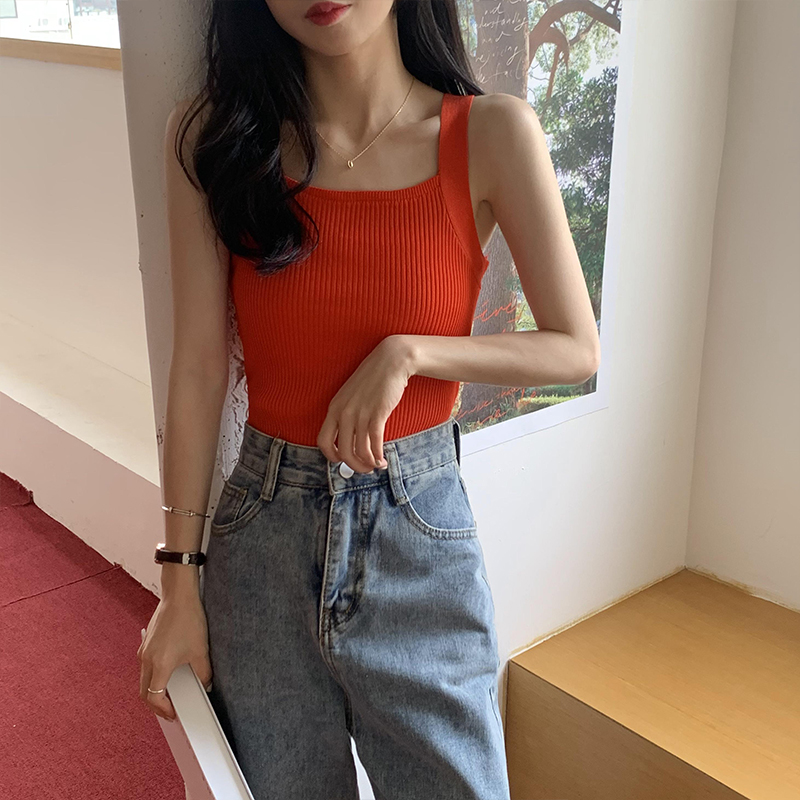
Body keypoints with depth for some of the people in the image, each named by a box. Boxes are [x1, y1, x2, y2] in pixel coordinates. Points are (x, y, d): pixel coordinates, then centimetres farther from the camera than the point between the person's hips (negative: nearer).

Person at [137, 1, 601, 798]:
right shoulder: (211, 135, -6)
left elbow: (576, 349, -4)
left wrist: (408, 353, -18)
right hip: (263, 531, 1)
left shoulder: (492, 134, -10)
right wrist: (179, 582, -4)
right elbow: (199, 368, -6)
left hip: (421, 531, -1)